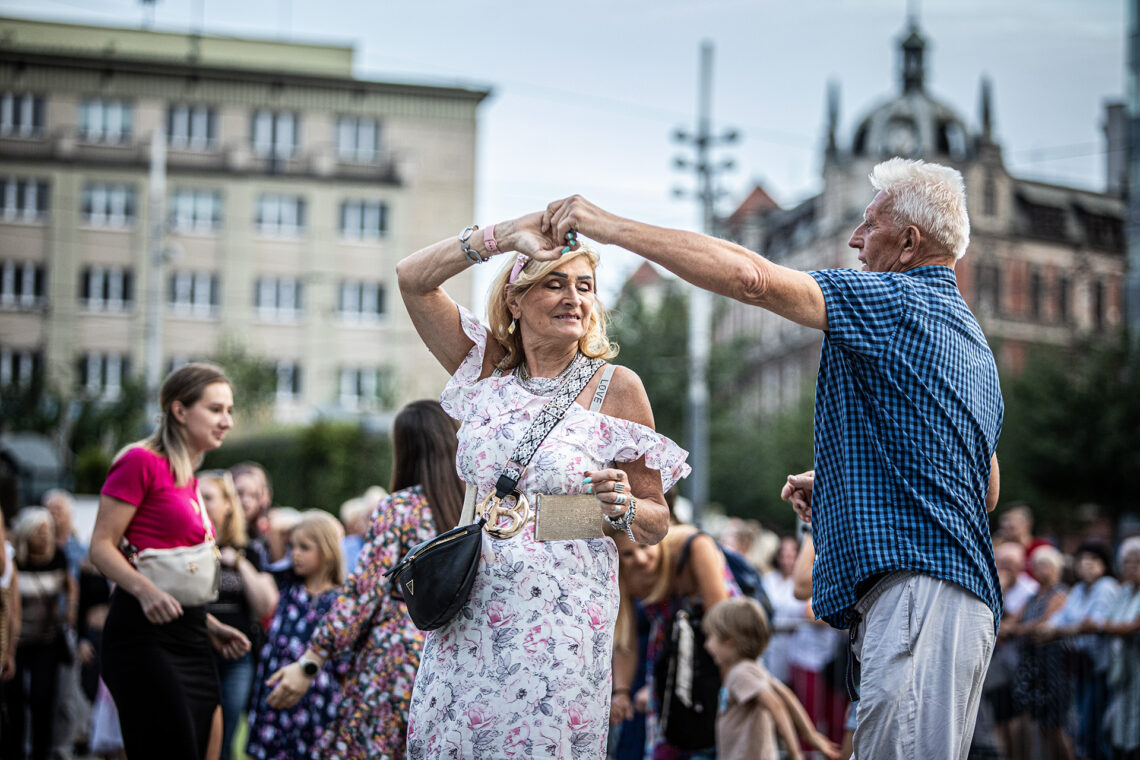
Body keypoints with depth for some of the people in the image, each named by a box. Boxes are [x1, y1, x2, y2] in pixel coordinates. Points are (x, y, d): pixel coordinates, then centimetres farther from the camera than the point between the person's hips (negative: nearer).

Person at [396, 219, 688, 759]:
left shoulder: (616, 388, 0)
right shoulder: (489, 373, 9)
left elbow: (656, 522, 4)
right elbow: (413, 279, 3)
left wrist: (622, 507, -18)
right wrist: (505, 234, -5)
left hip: (560, 617, -3)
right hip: (469, 616, 3)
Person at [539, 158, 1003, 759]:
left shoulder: (896, 302, -5)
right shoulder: (973, 338, 26)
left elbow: (748, 276, -17)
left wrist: (607, 225, -10)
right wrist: (839, 490, 28)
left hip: (917, 589, -11)